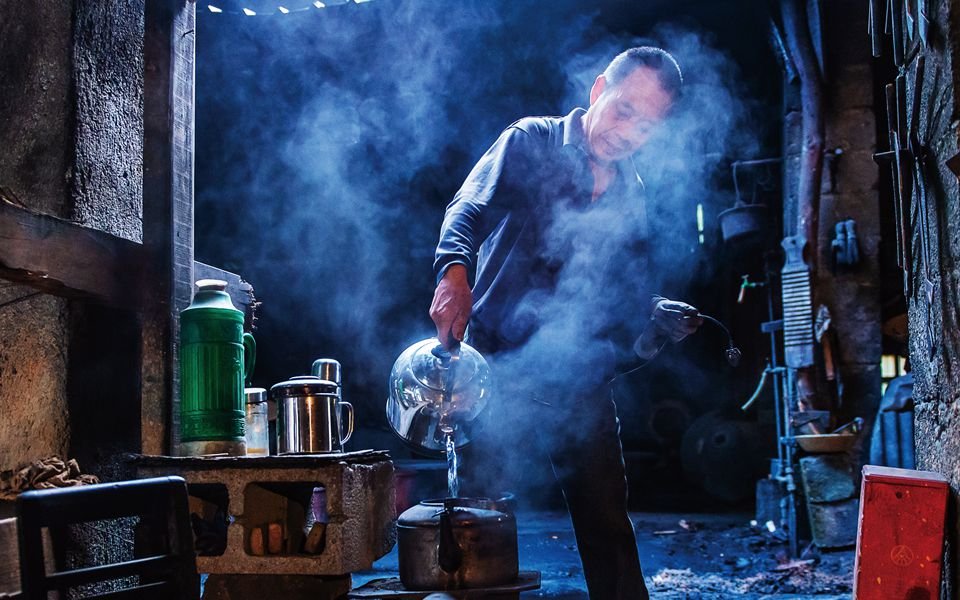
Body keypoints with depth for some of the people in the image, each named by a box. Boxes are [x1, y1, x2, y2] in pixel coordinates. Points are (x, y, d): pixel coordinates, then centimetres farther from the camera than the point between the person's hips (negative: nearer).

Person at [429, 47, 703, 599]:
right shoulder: (529, 142, -3)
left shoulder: (632, 193, 10)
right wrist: (454, 271, -40)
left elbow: (629, 291, 14)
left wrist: (660, 317, -8)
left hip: (580, 374, 4)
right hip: (499, 363, -3)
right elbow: (470, 208, -19)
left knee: (608, 520, 6)